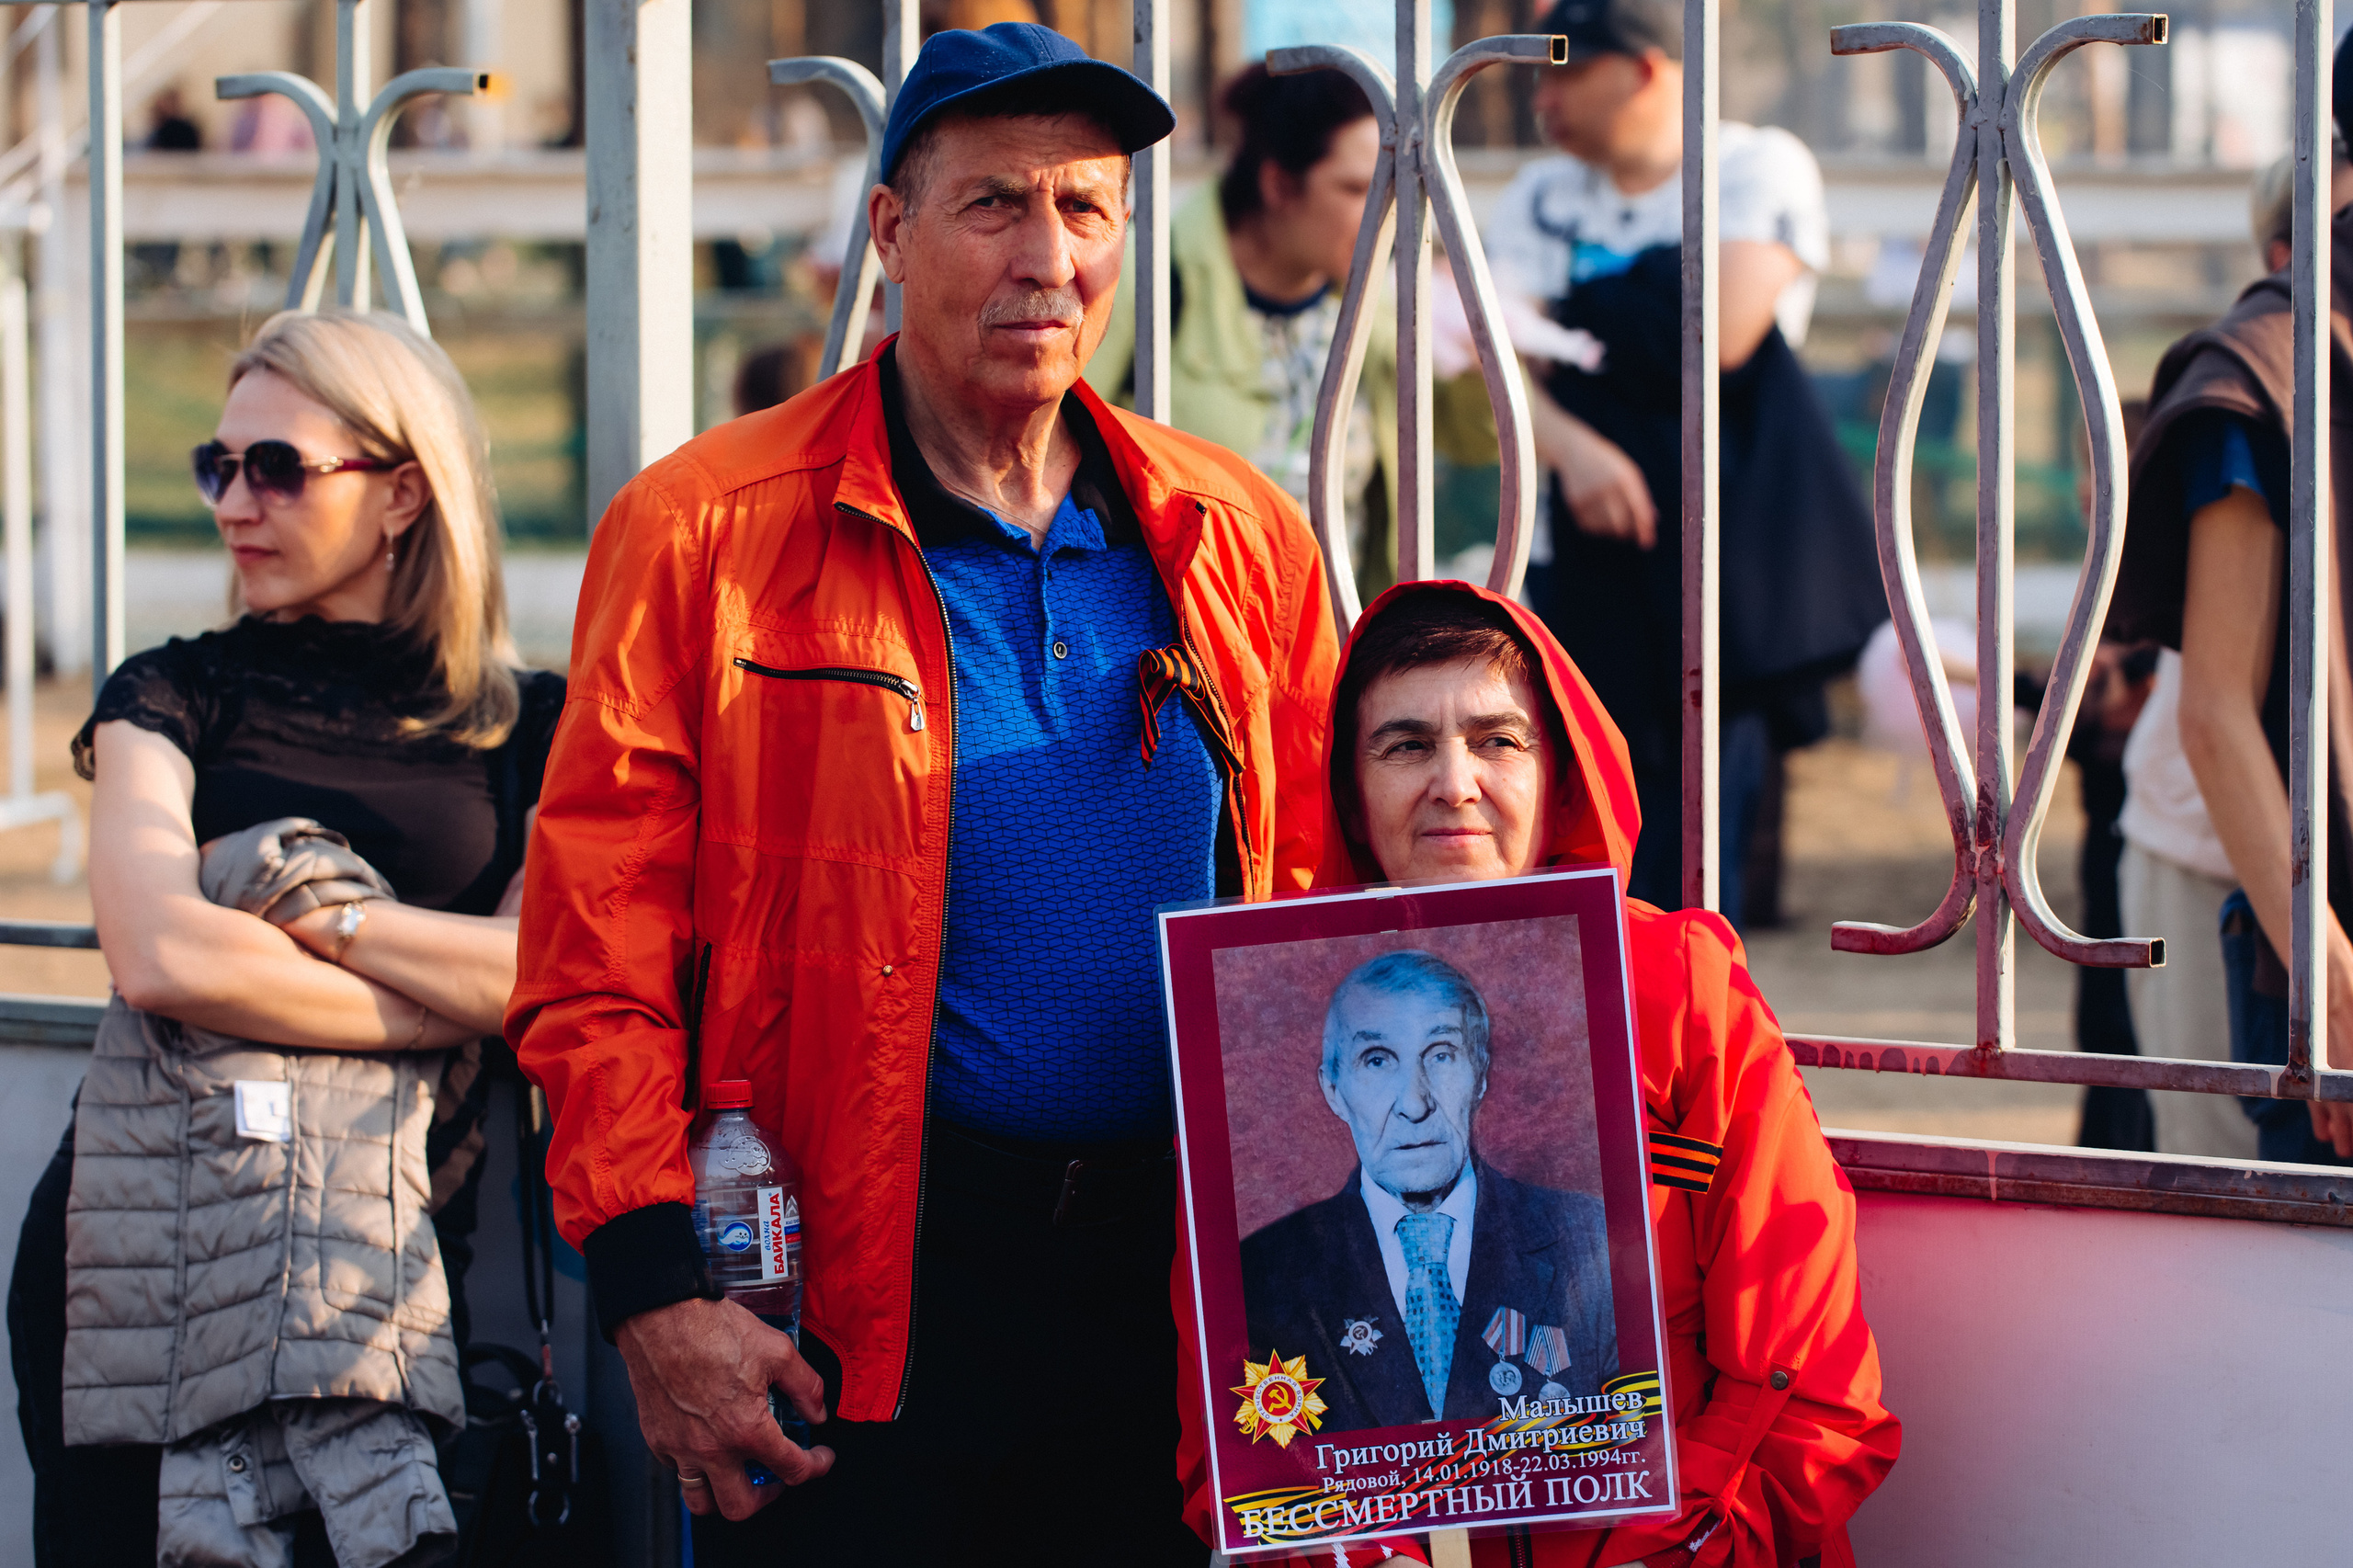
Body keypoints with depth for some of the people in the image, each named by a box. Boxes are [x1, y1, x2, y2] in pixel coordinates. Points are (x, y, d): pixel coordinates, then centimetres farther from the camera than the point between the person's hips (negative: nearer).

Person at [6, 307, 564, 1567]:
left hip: (397, 1267, 0)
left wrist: (303, 909, -9)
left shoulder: (527, 731, 8)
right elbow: (163, 957, -12)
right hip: (144, 1258, 0)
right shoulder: (175, 694, 6)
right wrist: (452, 1001, -9)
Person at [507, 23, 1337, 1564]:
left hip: (1188, 1265, 4)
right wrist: (656, 1291, -13)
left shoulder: (1240, 539, 10)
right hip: (856, 1299, -3)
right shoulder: (702, 531, -2)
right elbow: (598, 956, -5)